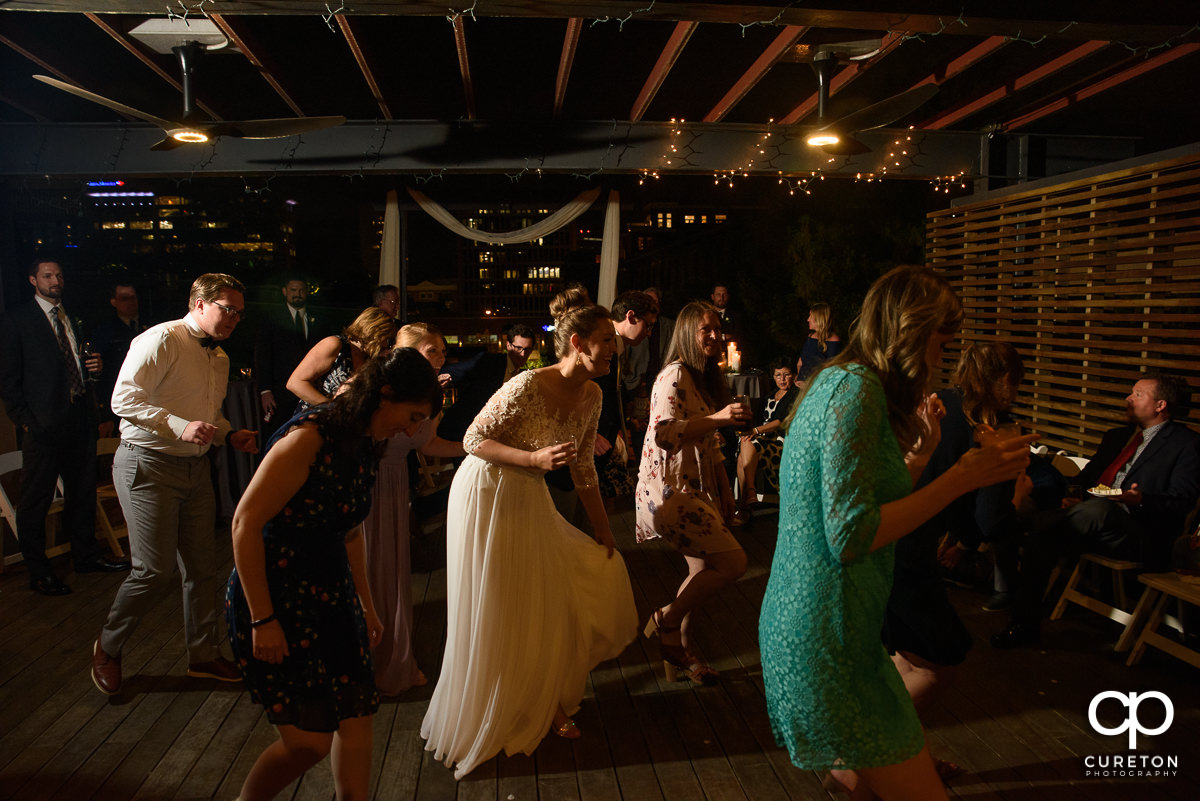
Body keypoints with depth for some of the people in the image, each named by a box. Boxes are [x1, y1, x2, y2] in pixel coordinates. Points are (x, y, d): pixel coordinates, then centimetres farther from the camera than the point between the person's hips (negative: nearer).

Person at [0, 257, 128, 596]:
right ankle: (38, 572, 12)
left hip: (80, 419, 6)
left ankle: (86, 555, 28)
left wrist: (94, 365, 3)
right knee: (35, 500, 2)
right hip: (43, 424, -6)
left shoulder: (72, 319, 17)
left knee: (83, 491, 15)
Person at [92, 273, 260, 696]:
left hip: (195, 468, 8)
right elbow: (124, 399, -19)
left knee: (201, 566, 10)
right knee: (156, 571, -7)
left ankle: (204, 654, 26)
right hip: (147, 466, -8)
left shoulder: (220, 358, 14)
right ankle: (108, 647, 20)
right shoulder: (161, 340, -12)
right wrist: (181, 427, -29)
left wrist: (230, 435, 4)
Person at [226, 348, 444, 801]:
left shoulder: (363, 446, 6)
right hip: (276, 598, -8)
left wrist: (365, 604, 20)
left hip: (331, 597, 8)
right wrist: (262, 620, -19)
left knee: (357, 717, 7)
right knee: (310, 738, -3)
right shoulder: (309, 437, -20)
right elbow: (246, 523, -20)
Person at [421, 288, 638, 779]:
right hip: (487, 498, -7)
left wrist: (604, 534, 10)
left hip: (531, 501, 7)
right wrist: (536, 457, -31)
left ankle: (545, 704, 32)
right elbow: (474, 440, -19)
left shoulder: (591, 396, -2)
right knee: (494, 618, 4)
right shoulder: (529, 386, -25)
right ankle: (484, 726, 25)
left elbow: (583, 469, 8)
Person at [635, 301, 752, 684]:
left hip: (696, 490, 9)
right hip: (668, 491, -9)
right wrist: (718, 418, -32)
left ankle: (680, 651, 25)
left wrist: (725, 493, 20)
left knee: (704, 572, 9)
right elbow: (663, 433, -26)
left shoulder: (706, 377, 18)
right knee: (733, 562, -15)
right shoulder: (676, 374, -12)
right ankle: (667, 620, 3)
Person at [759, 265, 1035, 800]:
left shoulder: (838, 382, 14)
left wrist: (918, 455, 11)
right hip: (825, 641, -10)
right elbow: (850, 536, -22)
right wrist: (962, 478, -17)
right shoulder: (856, 387, -16)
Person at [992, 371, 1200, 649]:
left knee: (1098, 507, -39)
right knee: (1042, 528, -24)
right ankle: (1025, 623, -21)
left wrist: (1141, 500, -24)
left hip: (1139, 536, -6)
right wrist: (1072, 494, -1)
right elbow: (1086, 476, 23)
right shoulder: (1116, 437, 26)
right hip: (1095, 522, 6)